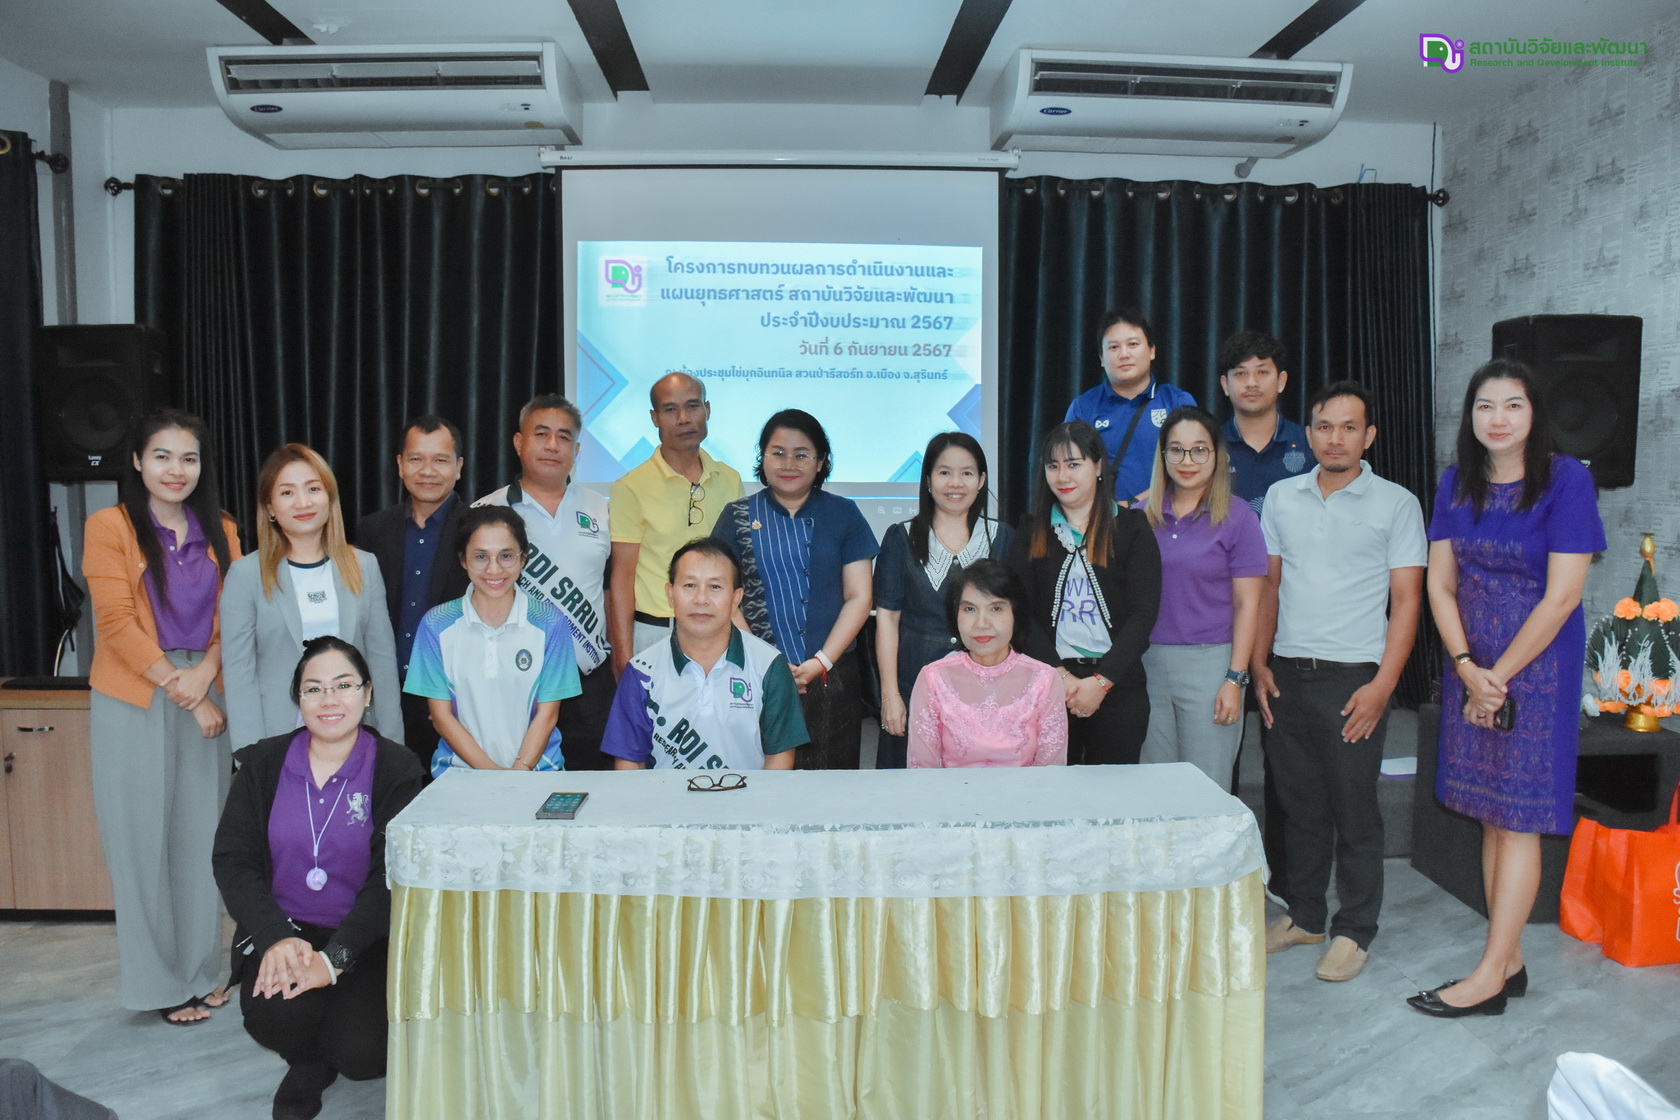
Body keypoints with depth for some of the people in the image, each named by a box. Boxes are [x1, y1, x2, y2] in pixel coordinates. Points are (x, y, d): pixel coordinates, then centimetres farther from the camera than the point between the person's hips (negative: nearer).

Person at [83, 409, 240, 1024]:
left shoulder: (220, 530, 9)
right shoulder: (109, 526, -3)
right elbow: (118, 623, -9)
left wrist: (203, 675, -14)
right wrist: (181, 692, -12)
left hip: (205, 698, 3)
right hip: (134, 702, -3)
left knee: (201, 835, 9)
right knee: (143, 838, 4)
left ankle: (200, 971, 23)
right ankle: (160, 981, 18)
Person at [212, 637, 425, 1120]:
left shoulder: (396, 769, -6)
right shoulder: (263, 763, 4)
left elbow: (389, 879, -10)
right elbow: (233, 860, -2)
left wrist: (334, 958, -24)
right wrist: (276, 937, -19)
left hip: (364, 939, -2)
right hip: (282, 931, 2)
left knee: (358, 1051, -22)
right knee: (274, 1015, -28)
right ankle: (308, 1063, 12)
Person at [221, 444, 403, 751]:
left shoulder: (364, 566, 5)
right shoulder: (245, 574, -2)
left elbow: (383, 659, 5)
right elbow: (239, 674, -4)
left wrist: (391, 747, 2)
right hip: (278, 738, -2)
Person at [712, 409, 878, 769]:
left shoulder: (843, 515, 6)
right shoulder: (738, 516, 6)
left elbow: (858, 597, 3)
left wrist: (821, 662, -8)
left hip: (831, 676, 0)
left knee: (831, 766, 4)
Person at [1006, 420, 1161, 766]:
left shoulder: (1131, 527, 3)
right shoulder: (1030, 531, 8)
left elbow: (1143, 614, -4)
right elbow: (1022, 614, 0)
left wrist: (1101, 682, -12)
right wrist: (1059, 676, -11)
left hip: (1118, 687, -1)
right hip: (1047, 686, 1)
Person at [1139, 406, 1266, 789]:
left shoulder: (1237, 517, -2)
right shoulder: (1142, 517, 8)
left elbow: (1247, 604, -4)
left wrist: (1235, 679, -10)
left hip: (1210, 662, -3)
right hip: (1146, 663, 4)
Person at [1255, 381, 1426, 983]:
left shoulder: (1396, 503, -1)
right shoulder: (1281, 497, 10)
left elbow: (1406, 600, -4)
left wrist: (1382, 684, -12)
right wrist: (1259, 662, 6)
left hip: (1353, 678, -3)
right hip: (1286, 676, 4)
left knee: (1354, 810, 3)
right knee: (1300, 804, 13)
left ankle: (1353, 932, 18)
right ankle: (1303, 916, 27)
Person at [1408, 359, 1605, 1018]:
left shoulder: (1566, 479, -10)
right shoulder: (1456, 483, 5)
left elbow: (1562, 595, -14)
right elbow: (1440, 583, 3)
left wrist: (1499, 676, -11)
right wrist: (1468, 669, -8)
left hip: (1537, 666, -5)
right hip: (1470, 669, 5)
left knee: (1518, 821, 0)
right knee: (1491, 817, 10)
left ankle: (1488, 978, 6)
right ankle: (1510, 963, 21)